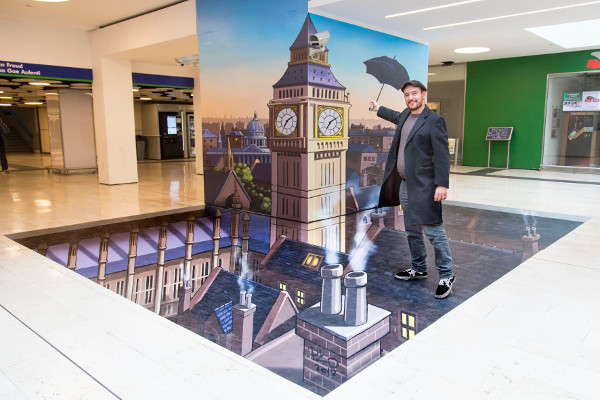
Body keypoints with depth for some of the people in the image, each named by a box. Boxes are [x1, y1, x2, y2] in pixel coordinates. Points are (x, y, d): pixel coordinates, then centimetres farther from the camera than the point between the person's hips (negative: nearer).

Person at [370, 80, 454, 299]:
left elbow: (442, 155, -15)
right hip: (405, 184, 8)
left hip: (424, 186, -8)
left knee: (433, 231, -6)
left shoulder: (434, 120, -10)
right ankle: (418, 269, 33)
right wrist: (379, 110, 55)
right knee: (412, 231, 17)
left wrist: (442, 184, -22)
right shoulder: (405, 116, 13)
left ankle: (446, 275, 7)